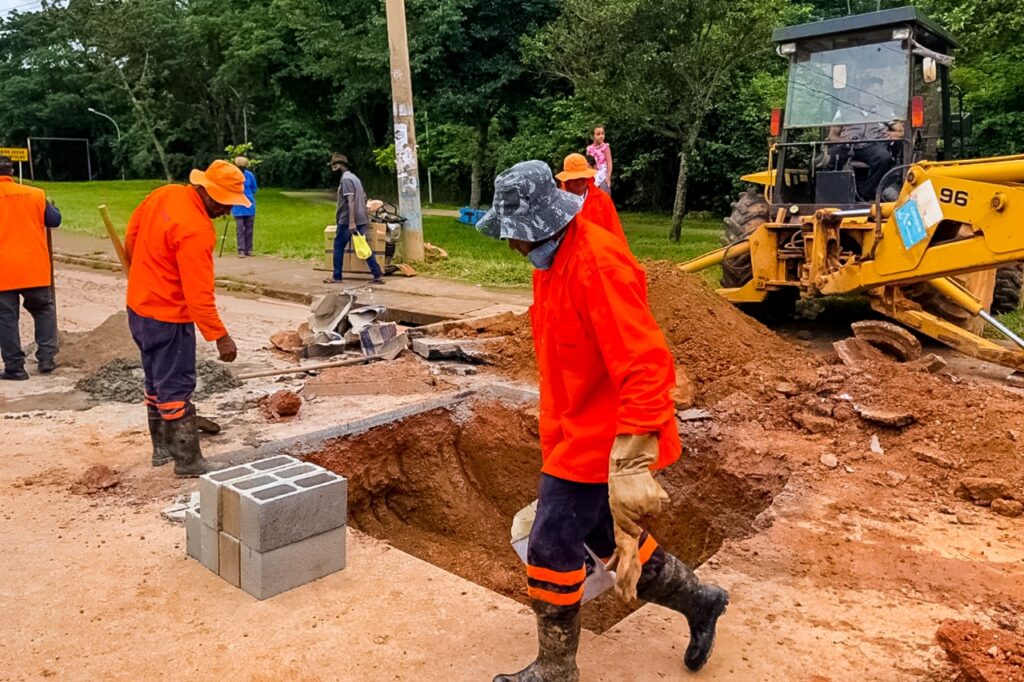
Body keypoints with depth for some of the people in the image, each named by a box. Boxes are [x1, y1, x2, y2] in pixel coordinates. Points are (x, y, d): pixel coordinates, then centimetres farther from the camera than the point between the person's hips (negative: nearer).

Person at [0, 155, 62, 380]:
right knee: (44, 310, 18)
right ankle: (46, 359, 12)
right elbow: (55, 220, 10)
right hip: (34, 268, 1)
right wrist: (49, 205, 29)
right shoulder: (35, 194, -1)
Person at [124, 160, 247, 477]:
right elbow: (199, 295, -27)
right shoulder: (197, 231, -27)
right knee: (177, 387, -1)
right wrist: (220, 337, -23)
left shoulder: (165, 193, -1)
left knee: (156, 380, 18)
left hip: (139, 305, 9)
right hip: (168, 316, -9)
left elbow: (132, 232, 13)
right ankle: (187, 461, 8)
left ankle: (162, 447, 31)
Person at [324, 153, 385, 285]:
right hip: (361, 219, 9)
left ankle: (336, 277, 8)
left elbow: (351, 201, -21)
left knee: (338, 247, 3)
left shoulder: (345, 179, -12)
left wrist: (351, 222, -26)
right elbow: (363, 198, 22)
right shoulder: (354, 177, 18)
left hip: (346, 221, -8)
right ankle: (378, 275, -2)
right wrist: (366, 218, 28)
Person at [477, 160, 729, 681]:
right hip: (578, 433, 10)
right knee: (611, 539, 21)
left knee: (550, 551, 1)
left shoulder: (597, 263, -25)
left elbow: (645, 364, -33)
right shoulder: (554, 257, 6)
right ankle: (698, 601, 42)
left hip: (599, 439, -10)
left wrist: (631, 464, -38)